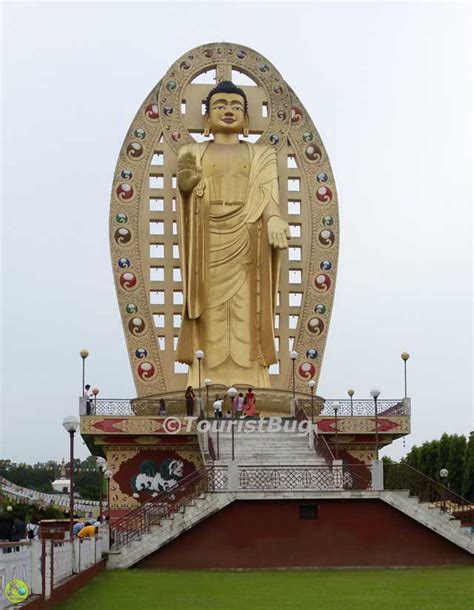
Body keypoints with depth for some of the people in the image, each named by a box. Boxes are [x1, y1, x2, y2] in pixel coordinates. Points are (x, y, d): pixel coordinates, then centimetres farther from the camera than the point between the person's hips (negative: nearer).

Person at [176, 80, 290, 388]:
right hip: (208, 239, 0)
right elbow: (186, 189, 0)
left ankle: (248, 382, -7)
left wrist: (274, 220, -22)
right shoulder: (193, 152, 16)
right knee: (210, 312, -6)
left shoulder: (261, 154, 15)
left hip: (246, 240, 0)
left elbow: (269, 193, -1)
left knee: (246, 311, -6)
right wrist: (186, 180, -25)